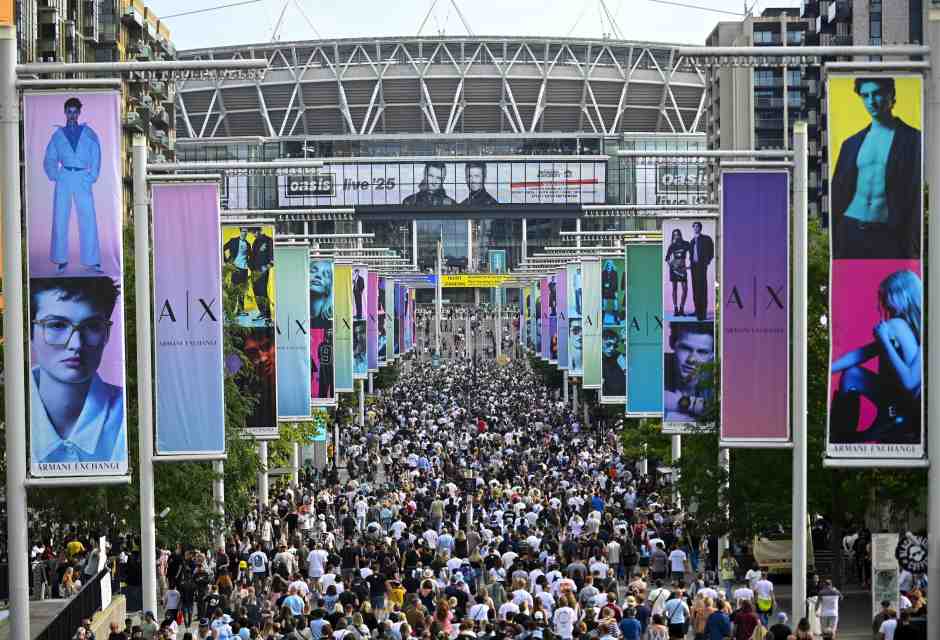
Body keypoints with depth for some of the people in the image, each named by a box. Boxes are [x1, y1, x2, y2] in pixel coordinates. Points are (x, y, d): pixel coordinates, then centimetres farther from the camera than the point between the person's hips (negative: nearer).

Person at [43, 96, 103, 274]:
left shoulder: (88, 133, 12)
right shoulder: (58, 135, 13)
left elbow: (96, 156, 6)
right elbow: (50, 159, 13)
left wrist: (92, 176, -6)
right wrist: (54, 175, -3)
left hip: (82, 178, -1)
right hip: (64, 178, 1)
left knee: (88, 219, -5)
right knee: (60, 219, -1)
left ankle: (92, 261, -3)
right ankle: (61, 260, 5)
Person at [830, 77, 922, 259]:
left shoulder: (913, 140, 2)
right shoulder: (851, 144, 14)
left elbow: (917, 197, -3)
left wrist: (913, 248, -11)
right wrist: (833, 240, 7)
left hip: (888, 236, -4)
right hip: (849, 232, 4)